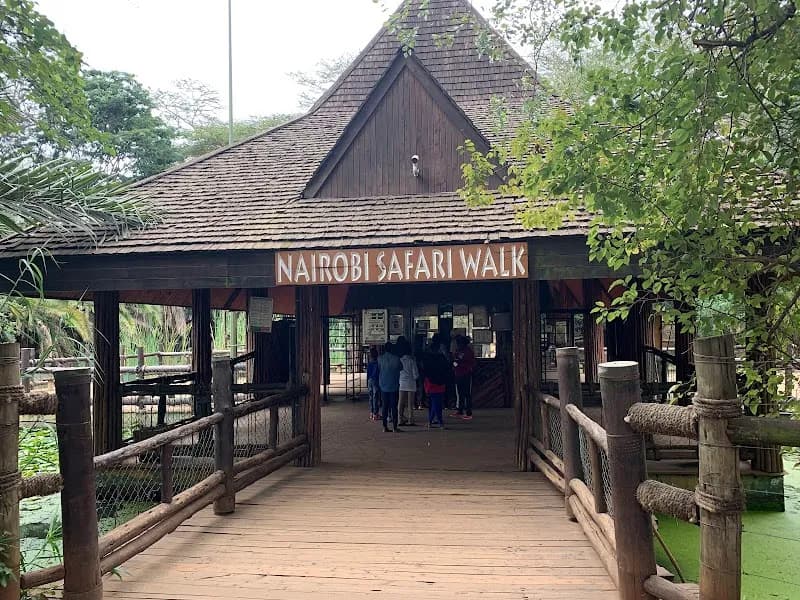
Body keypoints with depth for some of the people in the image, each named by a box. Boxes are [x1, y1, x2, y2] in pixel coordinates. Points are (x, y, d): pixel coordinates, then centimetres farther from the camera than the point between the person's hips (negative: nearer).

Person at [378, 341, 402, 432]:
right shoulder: (396, 359, -9)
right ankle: (394, 427, 1)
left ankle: (385, 426, 7)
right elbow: (401, 367, 6)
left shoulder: (380, 358, -3)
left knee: (385, 407, 8)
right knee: (394, 407, 2)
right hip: (394, 387, -2)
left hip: (383, 386, 2)